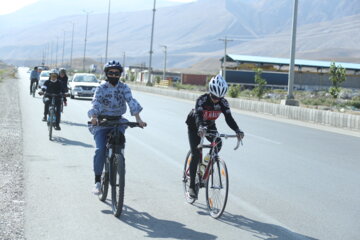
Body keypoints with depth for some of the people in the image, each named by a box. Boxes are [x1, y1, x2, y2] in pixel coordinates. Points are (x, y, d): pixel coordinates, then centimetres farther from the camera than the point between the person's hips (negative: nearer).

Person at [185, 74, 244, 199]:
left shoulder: (223, 102, -21)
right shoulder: (202, 100, -32)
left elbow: (229, 118, -29)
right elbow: (198, 116, -46)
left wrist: (238, 131, -47)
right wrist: (201, 128, -67)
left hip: (210, 125, 4)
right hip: (194, 126, -4)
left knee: (218, 144, -23)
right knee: (196, 154, -14)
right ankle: (192, 186, -8)